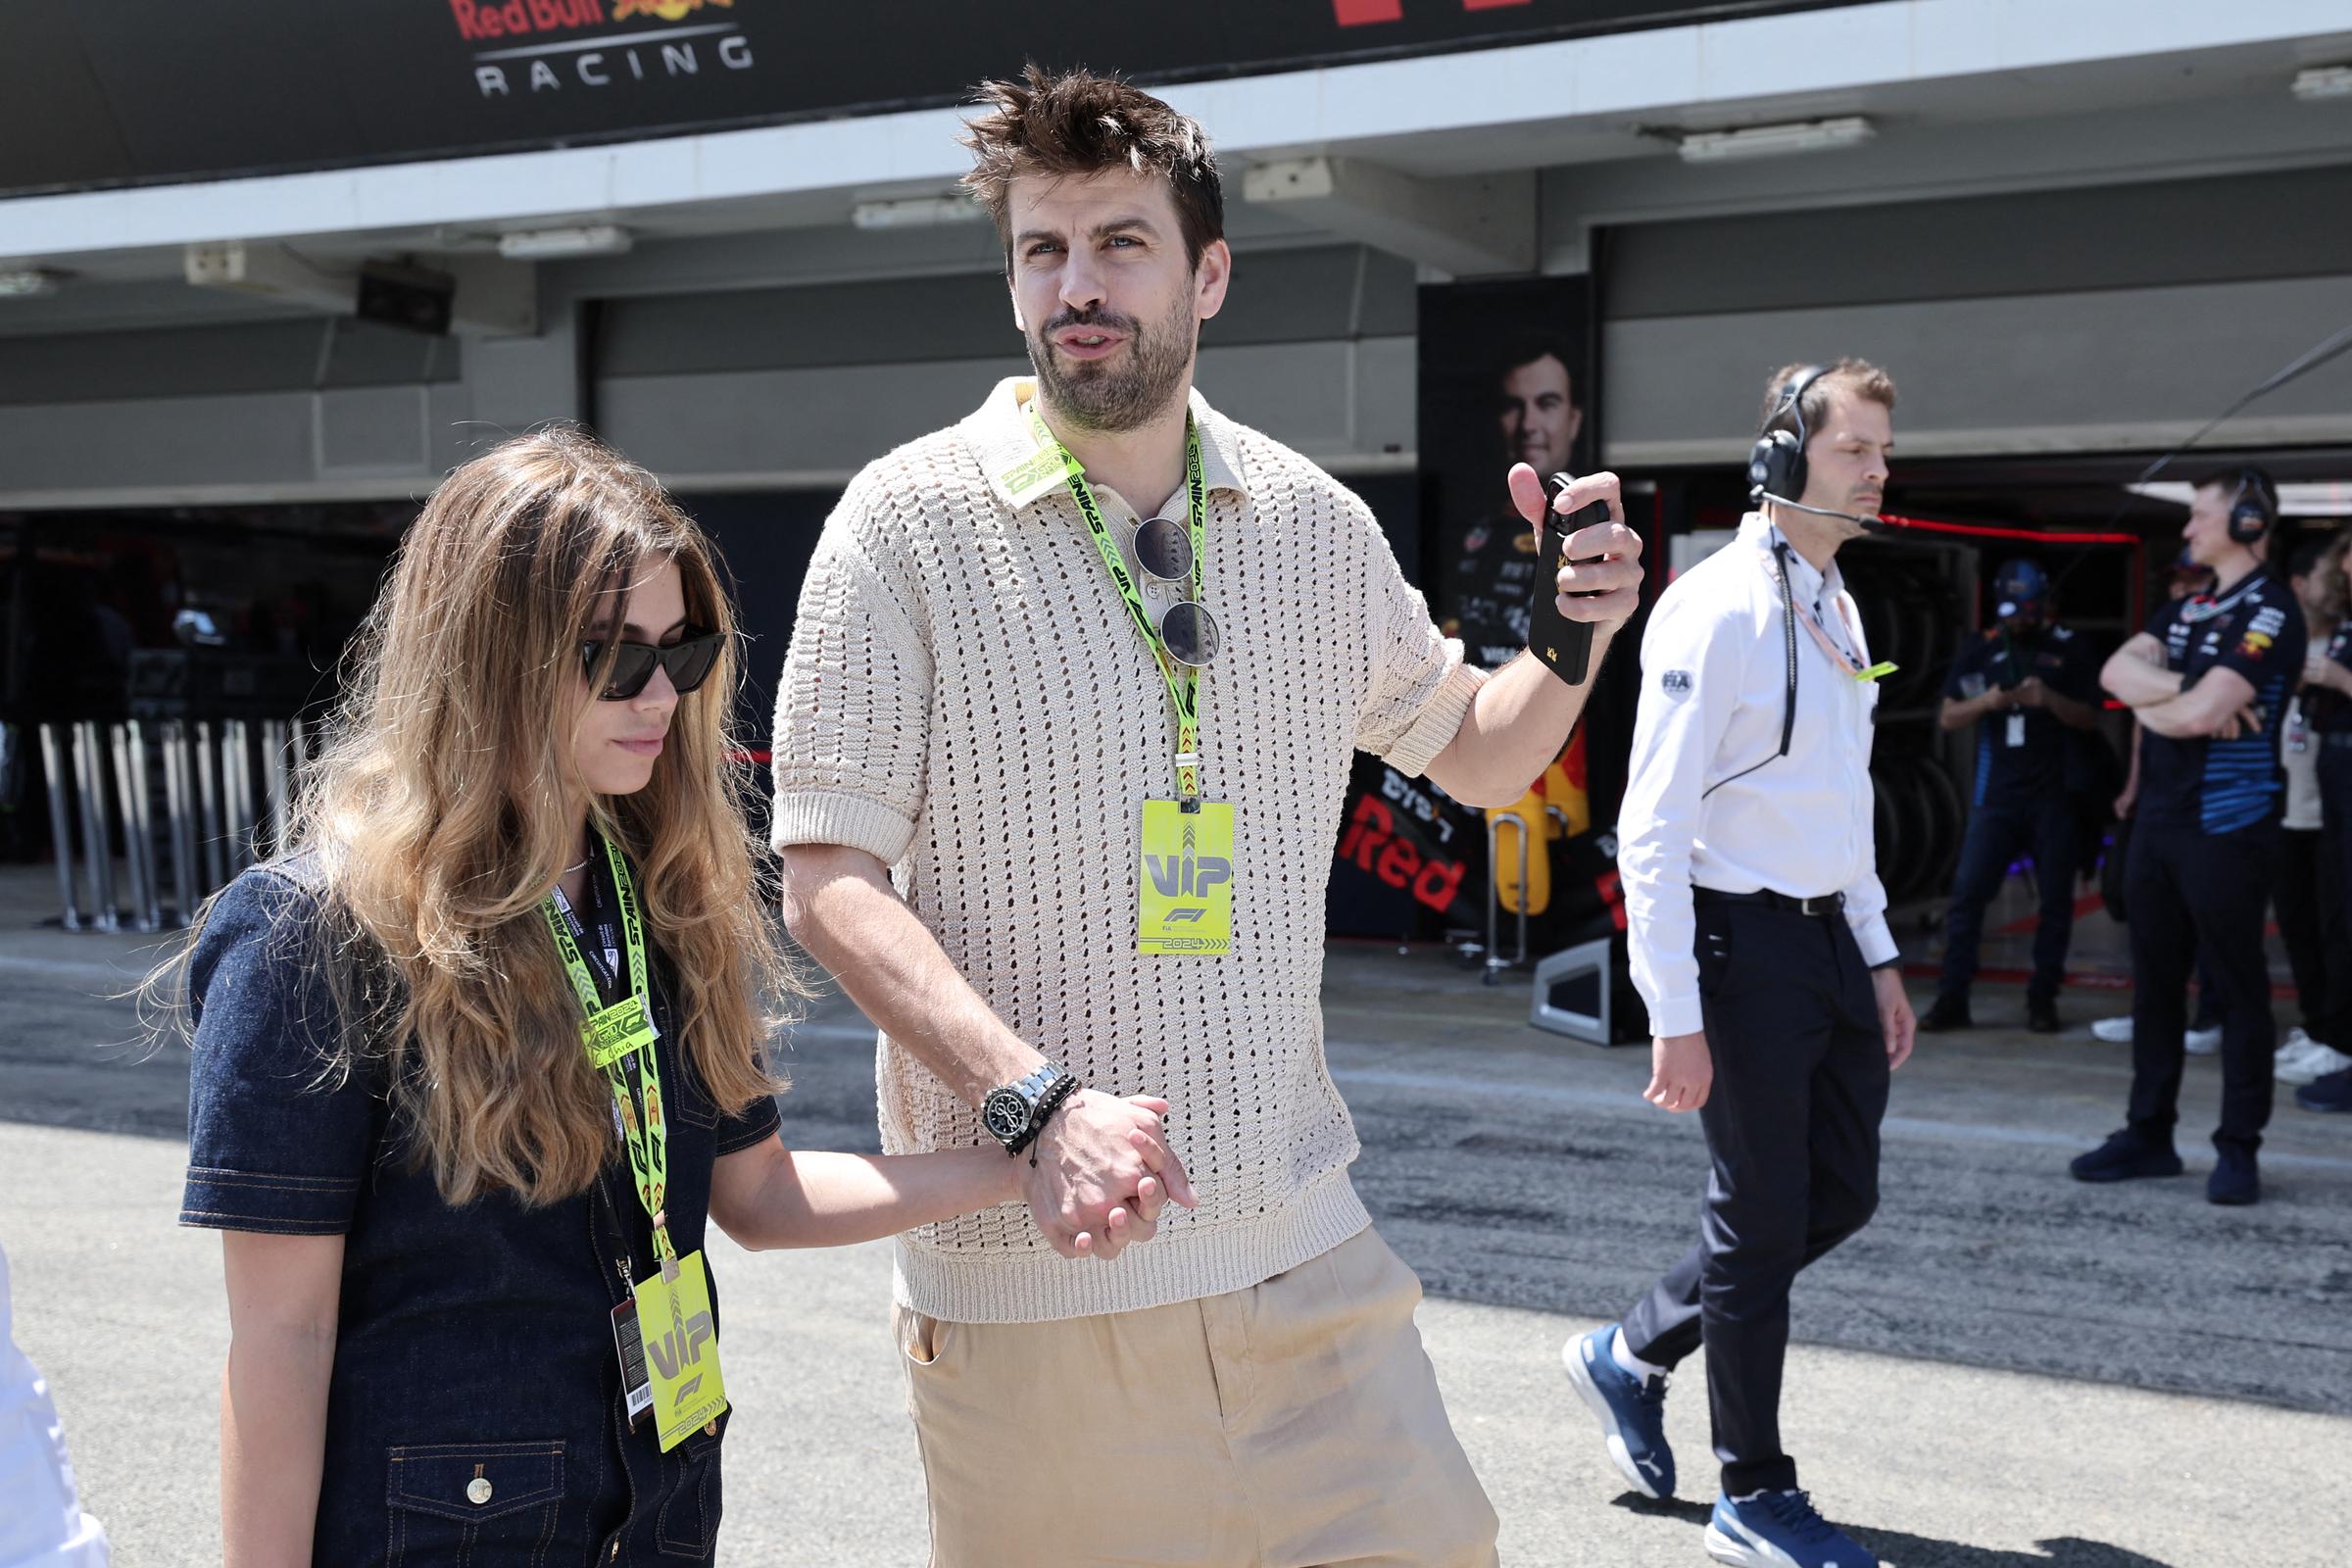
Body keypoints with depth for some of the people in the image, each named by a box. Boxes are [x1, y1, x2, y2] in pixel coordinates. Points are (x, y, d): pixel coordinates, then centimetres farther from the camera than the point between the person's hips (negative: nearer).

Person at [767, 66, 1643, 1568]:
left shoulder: (1314, 523, 5)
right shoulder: (913, 519, -6)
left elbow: (1475, 750, 21)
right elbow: (829, 881, -9)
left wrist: (1576, 639, -1)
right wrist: (1037, 1104, -22)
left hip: (1300, 1241, 4)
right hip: (1025, 1262, -3)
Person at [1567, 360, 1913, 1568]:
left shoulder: (1836, 607, 12)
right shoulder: (1716, 610, -16)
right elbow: (1652, 828, -19)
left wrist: (1878, 956, 19)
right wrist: (1676, 1017, -20)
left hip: (1830, 938, 9)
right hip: (1745, 939, -9)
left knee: (1839, 1195, 15)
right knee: (1763, 1222, 2)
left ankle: (1633, 1353, 32)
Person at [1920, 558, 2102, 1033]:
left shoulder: (2069, 648, 3)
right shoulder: (1979, 649, 6)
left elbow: (2090, 719, 2)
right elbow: (1947, 717, 5)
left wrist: (2050, 699, -16)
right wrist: (1987, 700, -14)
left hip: (2054, 796, -1)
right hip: (1996, 794, 1)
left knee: (2056, 899, 2)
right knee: (1968, 891, -5)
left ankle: (2042, 998, 11)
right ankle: (1952, 998, -2)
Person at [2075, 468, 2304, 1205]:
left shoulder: (2269, 614, -10)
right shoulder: (2186, 609, 15)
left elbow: (2202, 714, -20)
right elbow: (2117, 670, 2)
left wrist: (2149, 702, -1)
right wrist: (2182, 690, -14)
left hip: (2226, 829, -8)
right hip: (2159, 819, 8)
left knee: (2239, 989, 0)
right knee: (2155, 983, 11)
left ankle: (2239, 1149, 6)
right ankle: (2149, 1133, 19)